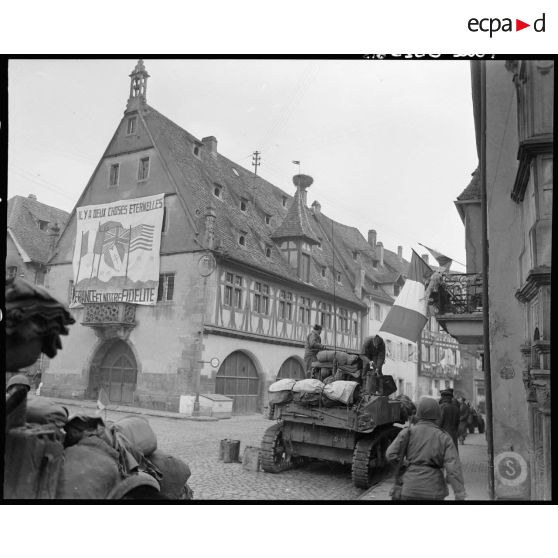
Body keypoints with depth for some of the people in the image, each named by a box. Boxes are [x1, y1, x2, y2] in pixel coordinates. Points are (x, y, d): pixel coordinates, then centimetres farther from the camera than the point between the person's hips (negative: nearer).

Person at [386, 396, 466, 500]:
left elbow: (391, 455, -4)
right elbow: (454, 468, -9)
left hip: (411, 488, 0)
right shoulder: (444, 437, -1)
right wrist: (460, 496, -10)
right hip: (434, 490, 1)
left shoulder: (408, 432, -2)